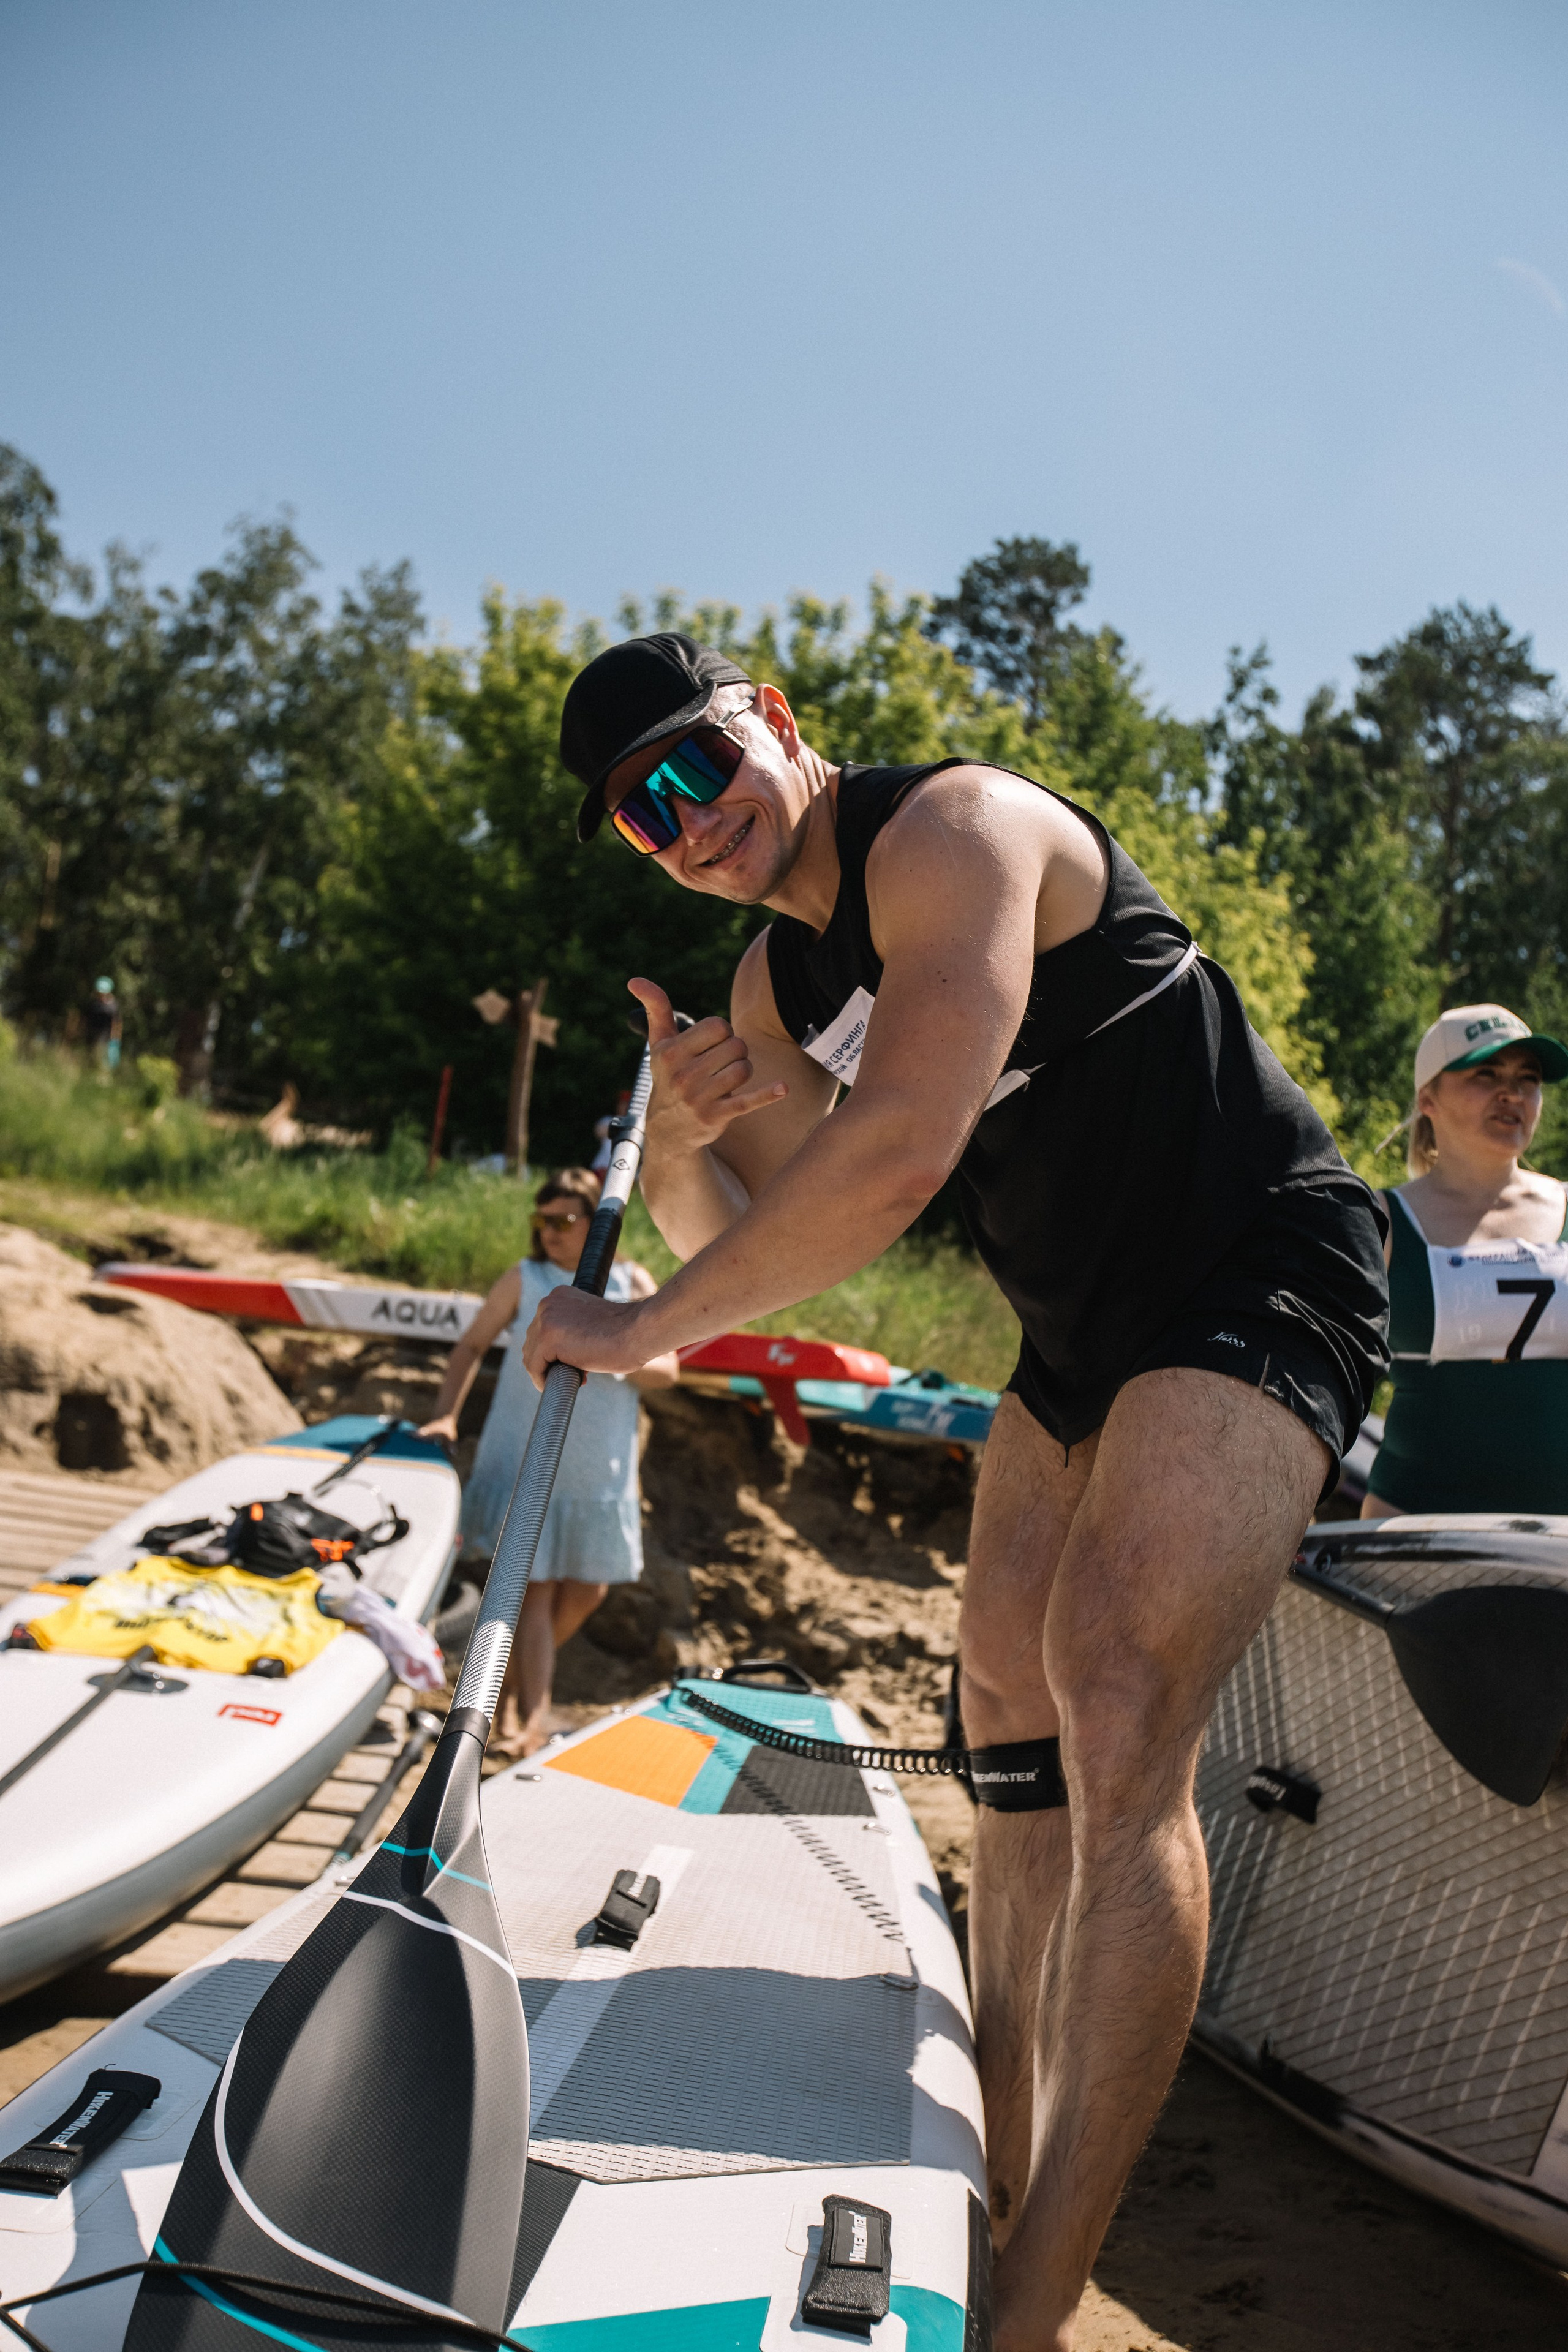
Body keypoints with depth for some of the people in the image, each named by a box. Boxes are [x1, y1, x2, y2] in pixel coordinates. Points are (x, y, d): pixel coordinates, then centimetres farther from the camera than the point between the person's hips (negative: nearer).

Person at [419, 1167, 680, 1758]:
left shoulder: (633, 1283, 3)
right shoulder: (524, 1280, 0)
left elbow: (665, 1369, -3)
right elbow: (471, 1345, 7)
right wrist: (446, 1415, -5)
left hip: (599, 1467, 3)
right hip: (525, 1459, -3)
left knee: (588, 1589, 11)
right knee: (534, 1586, -6)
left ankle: (517, 1680, 34)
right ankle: (530, 1711, 3)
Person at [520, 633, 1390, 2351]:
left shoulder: (953, 828, -20)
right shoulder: (774, 983, 7)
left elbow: (897, 1158, -33)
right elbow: (740, 1242, 9)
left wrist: (637, 1330, -23)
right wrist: (677, 1144, -14)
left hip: (1260, 1276, -9)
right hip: (1083, 1324, 9)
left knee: (1115, 1725, -19)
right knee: (1008, 1706, 9)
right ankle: (1005, 2163, 24)